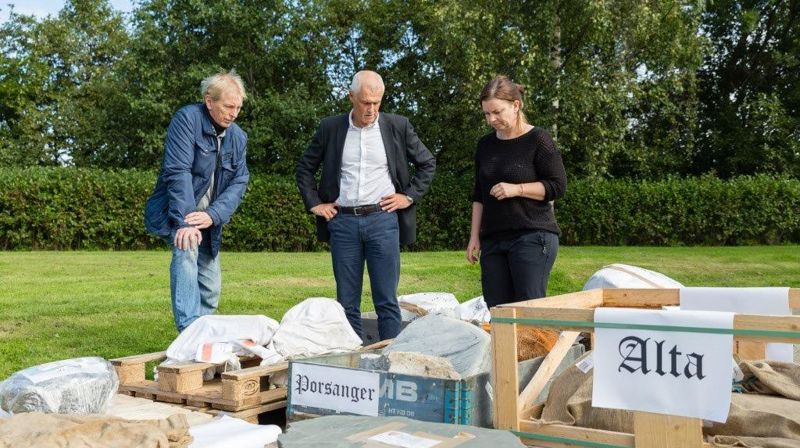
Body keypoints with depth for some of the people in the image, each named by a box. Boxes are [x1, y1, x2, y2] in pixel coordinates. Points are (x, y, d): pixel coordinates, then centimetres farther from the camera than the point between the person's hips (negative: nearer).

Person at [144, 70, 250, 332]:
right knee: (186, 250, -33)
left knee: (210, 288, 5)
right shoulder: (187, 119, -15)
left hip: (208, 221, 6)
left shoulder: (238, 137, 3)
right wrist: (185, 222, -33)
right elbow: (178, 172, -24)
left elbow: (239, 182, -5)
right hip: (174, 214, -6)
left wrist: (213, 215, -23)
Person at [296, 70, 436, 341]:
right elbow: (304, 167, 16)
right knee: (347, 303, 6)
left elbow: (427, 163, 13)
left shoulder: (398, 126, 3)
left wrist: (409, 196, 3)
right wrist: (314, 203, 6)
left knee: (386, 301, 0)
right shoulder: (330, 128, 6)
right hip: (342, 221, 1)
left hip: (383, 219, -1)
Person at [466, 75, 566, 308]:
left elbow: (558, 186, -5)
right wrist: (474, 237, 13)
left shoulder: (538, 139, -3)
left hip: (533, 236, -5)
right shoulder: (485, 145, 15)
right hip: (492, 240, 6)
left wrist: (516, 189, -15)